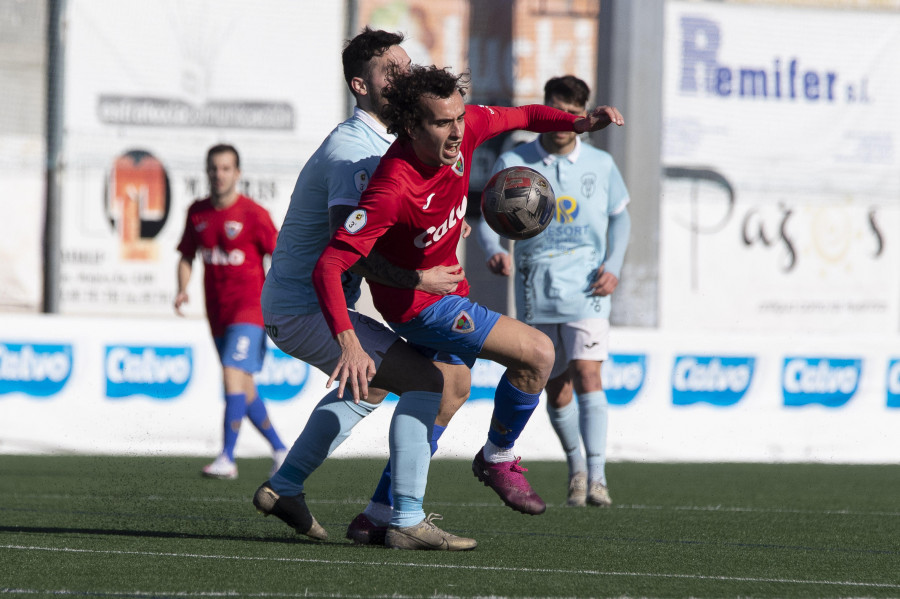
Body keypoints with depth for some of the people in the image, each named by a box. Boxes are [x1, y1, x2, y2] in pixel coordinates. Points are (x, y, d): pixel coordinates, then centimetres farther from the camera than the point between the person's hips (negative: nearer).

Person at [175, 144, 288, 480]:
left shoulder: (253, 214, -8)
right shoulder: (197, 213, 8)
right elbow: (187, 256, 17)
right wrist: (182, 289, 0)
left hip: (249, 307, -6)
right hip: (218, 312, 6)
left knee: (233, 374, -20)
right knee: (243, 389, 10)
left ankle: (227, 459, -21)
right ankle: (280, 451, 23)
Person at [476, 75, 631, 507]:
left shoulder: (600, 165, 4)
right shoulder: (513, 163, 0)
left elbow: (620, 216, 15)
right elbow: (489, 218, -1)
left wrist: (613, 266, 0)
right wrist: (493, 252, -23)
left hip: (585, 288, -1)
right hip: (536, 292, 1)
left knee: (586, 373, -18)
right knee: (556, 388, 8)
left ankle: (597, 478, -20)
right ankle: (575, 466, 33)